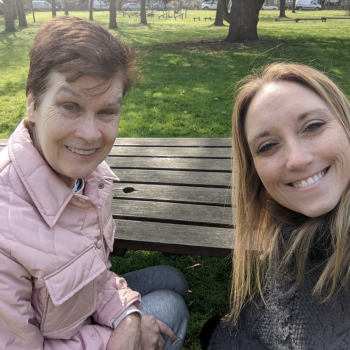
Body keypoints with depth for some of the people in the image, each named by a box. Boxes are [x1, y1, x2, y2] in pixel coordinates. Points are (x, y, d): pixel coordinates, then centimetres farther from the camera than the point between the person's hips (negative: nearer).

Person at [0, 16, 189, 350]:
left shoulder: (91, 172, -17)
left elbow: (96, 269, -2)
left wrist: (127, 317, -17)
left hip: (94, 306, 6)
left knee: (173, 280, 15)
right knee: (171, 309, -3)